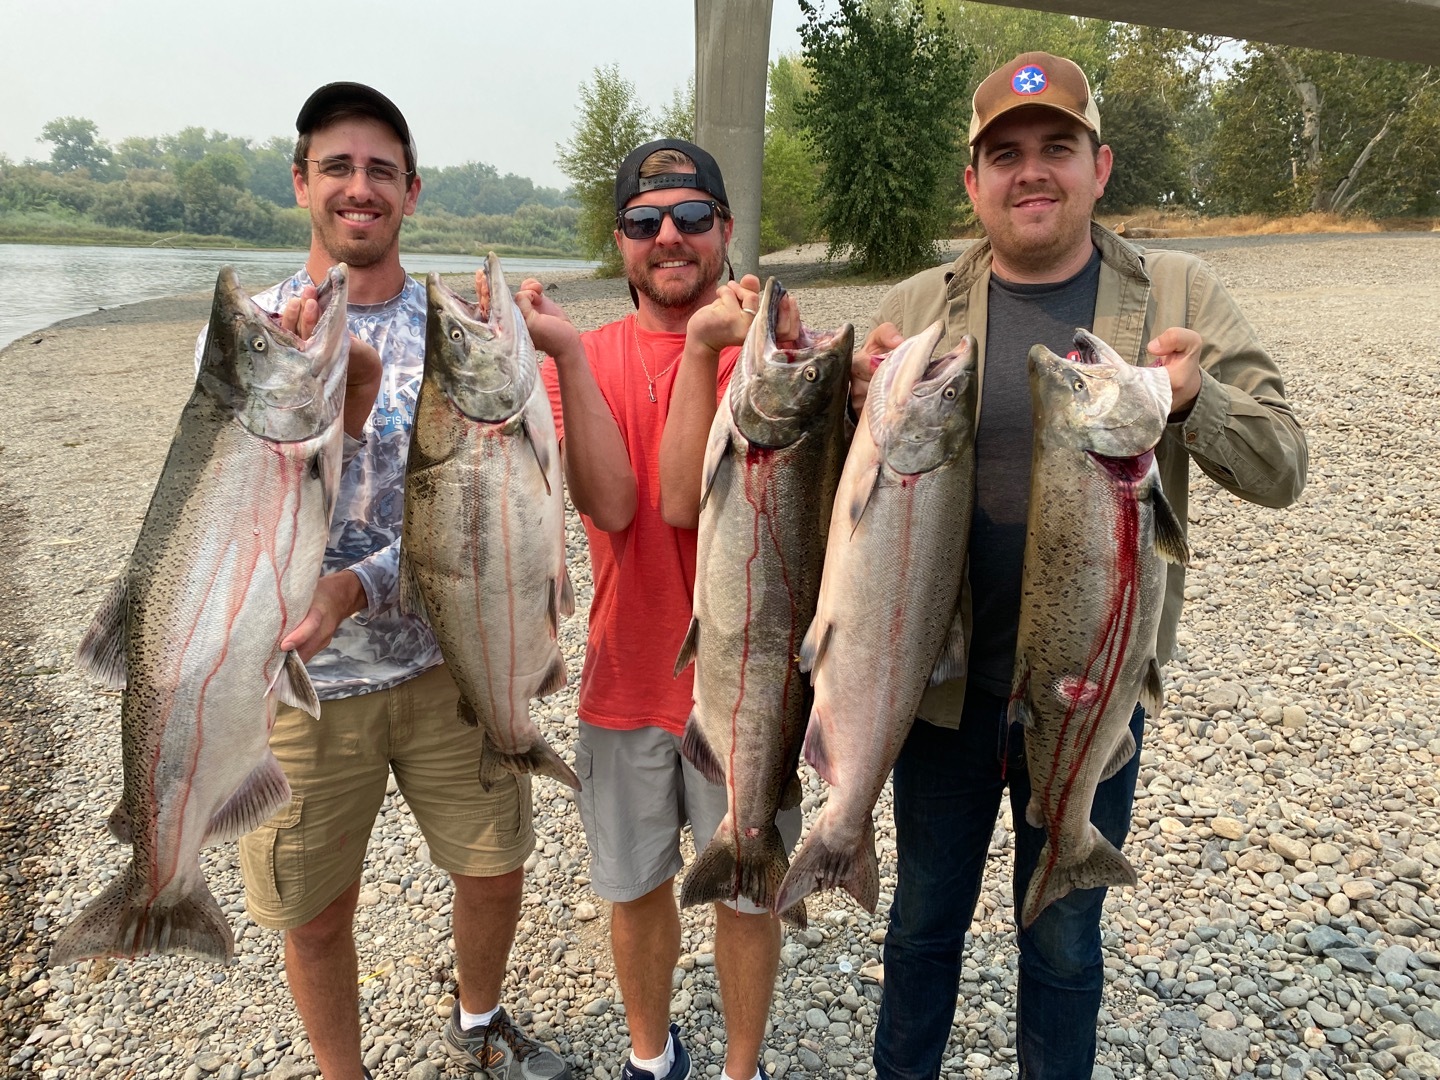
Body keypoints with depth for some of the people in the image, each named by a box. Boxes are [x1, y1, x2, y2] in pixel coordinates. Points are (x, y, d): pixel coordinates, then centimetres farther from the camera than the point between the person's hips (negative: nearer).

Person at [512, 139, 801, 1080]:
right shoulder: (584, 358, 0)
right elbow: (612, 505, -18)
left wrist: (702, 344, -29)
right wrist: (564, 351, -25)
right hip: (627, 677, 3)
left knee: (747, 893, 14)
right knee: (636, 886, 19)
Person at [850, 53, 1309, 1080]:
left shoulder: (1181, 296, -3)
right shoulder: (917, 308, -2)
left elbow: (1282, 467, -5)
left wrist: (1194, 401, -26)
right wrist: (859, 404, -22)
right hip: (946, 680, 1)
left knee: (1064, 942, 19)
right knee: (924, 919, 21)